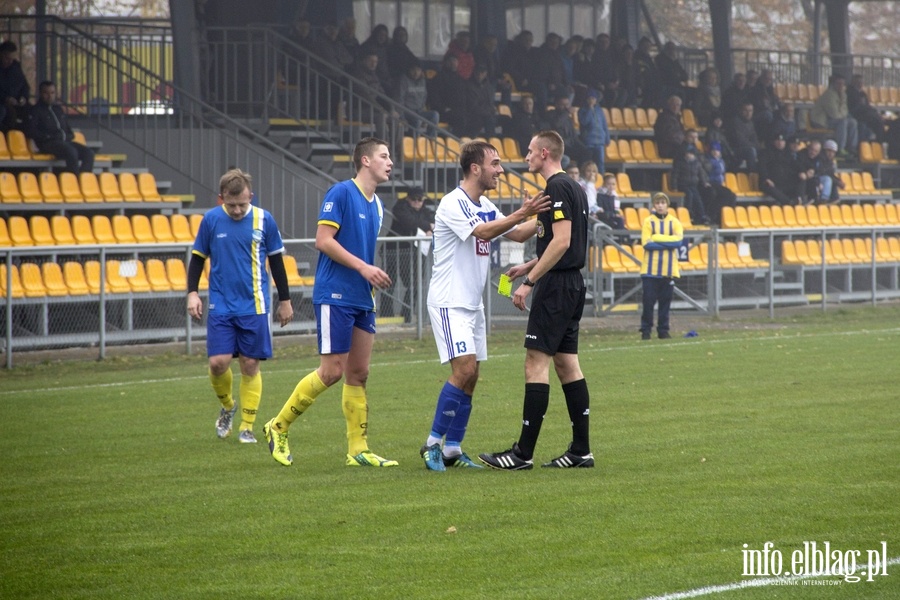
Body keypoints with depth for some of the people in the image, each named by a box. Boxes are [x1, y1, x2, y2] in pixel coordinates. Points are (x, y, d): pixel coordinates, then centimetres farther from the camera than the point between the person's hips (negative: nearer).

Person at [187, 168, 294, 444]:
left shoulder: (264, 220, -2)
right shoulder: (211, 220, -1)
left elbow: (276, 261, 8)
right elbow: (197, 258, 9)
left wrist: (285, 300, 12)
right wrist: (192, 293, -2)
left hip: (254, 306, 0)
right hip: (221, 305, 0)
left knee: (250, 365, 0)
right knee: (218, 362, -9)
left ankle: (247, 427, 10)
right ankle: (227, 406, 21)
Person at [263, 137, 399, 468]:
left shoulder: (376, 204, 15)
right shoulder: (341, 193, -10)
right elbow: (323, 241, -15)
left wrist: (373, 280, 11)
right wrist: (363, 267, -18)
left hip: (362, 301, 8)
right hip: (335, 296, -8)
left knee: (358, 373, 6)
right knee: (332, 371, -8)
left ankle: (358, 450, 9)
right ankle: (279, 426, 6)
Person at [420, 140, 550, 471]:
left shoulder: (486, 206, 12)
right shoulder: (453, 204, -15)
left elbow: (517, 234, 18)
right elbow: (483, 232, -28)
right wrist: (522, 214, -36)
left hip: (473, 303, 9)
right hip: (449, 302, -9)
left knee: (471, 375, 5)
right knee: (463, 369, -17)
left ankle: (452, 448, 9)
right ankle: (433, 443, -10)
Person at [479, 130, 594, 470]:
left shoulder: (556, 188, -14)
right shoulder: (573, 188, 16)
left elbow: (561, 241, -22)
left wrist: (529, 281, -21)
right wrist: (529, 266, 23)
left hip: (556, 286, -10)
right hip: (572, 285, 10)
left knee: (536, 362, -9)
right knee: (566, 363, 10)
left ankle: (523, 453, -11)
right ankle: (581, 451, 10)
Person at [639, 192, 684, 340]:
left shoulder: (674, 222, 6)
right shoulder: (648, 221, 1)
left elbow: (678, 240, -9)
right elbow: (646, 243, -9)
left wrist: (657, 238, -11)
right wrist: (668, 243, -10)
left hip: (669, 269, 2)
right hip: (650, 269, -2)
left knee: (665, 301, 4)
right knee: (648, 300, -3)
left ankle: (663, 330, 11)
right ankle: (645, 330, 4)